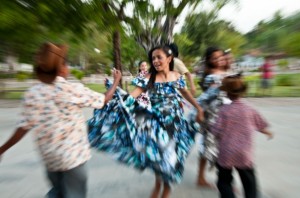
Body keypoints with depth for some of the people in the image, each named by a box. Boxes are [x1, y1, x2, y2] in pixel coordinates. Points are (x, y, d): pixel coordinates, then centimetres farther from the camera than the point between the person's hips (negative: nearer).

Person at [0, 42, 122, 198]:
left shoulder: (31, 93, -5)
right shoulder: (73, 89, -17)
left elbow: (24, 127, -3)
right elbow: (104, 99, -7)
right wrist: (116, 80, 7)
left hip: (49, 157, 5)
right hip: (73, 155, -4)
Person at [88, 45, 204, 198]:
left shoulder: (177, 77, -2)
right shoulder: (149, 78, -10)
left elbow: (186, 94, 14)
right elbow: (131, 96, -21)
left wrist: (199, 108, 18)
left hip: (175, 122, 2)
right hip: (156, 123, -1)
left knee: (171, 154, 12)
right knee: (156, 154, 12)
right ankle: (158, 183, 46)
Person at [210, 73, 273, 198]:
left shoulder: (224, 110, -14)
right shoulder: (250, 109, -5)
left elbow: (217, 132, -17)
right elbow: (261, 125, 11)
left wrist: (210, 126, 3)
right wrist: (268, 133, 31)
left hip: (226, 153, -2)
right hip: (245, 154, 3)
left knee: (224, 181, 16)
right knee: (249, 182, 21)